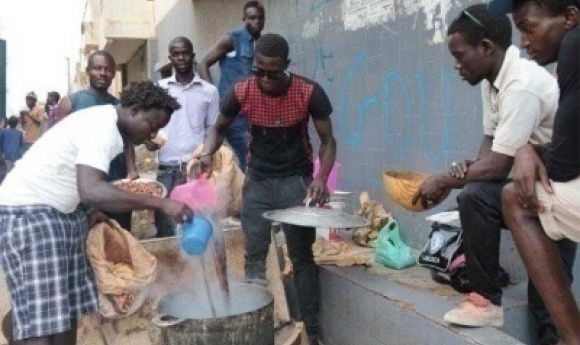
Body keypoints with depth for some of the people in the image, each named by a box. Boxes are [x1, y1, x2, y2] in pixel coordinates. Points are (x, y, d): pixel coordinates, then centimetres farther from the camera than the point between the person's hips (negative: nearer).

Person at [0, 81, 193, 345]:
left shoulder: (106, 123, 9)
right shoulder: (102, 127, -22)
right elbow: (91, 190, -38)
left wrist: (88, 211, 4)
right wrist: (160, 203, -37)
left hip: (59, 212, 10)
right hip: (27, 211, -10)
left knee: (67, 307, 10)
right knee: (42, 320, -12)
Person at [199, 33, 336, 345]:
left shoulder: (310, 93, -18)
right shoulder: (241, 92, -12)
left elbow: (328, 140, -7)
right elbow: (219, 128, 5)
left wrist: (321, 177, -24)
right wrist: (207, 154, -17)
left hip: (297, 181, -2)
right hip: (257, 181, 2)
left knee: (302, 258, 3)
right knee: (253, 257, 5)